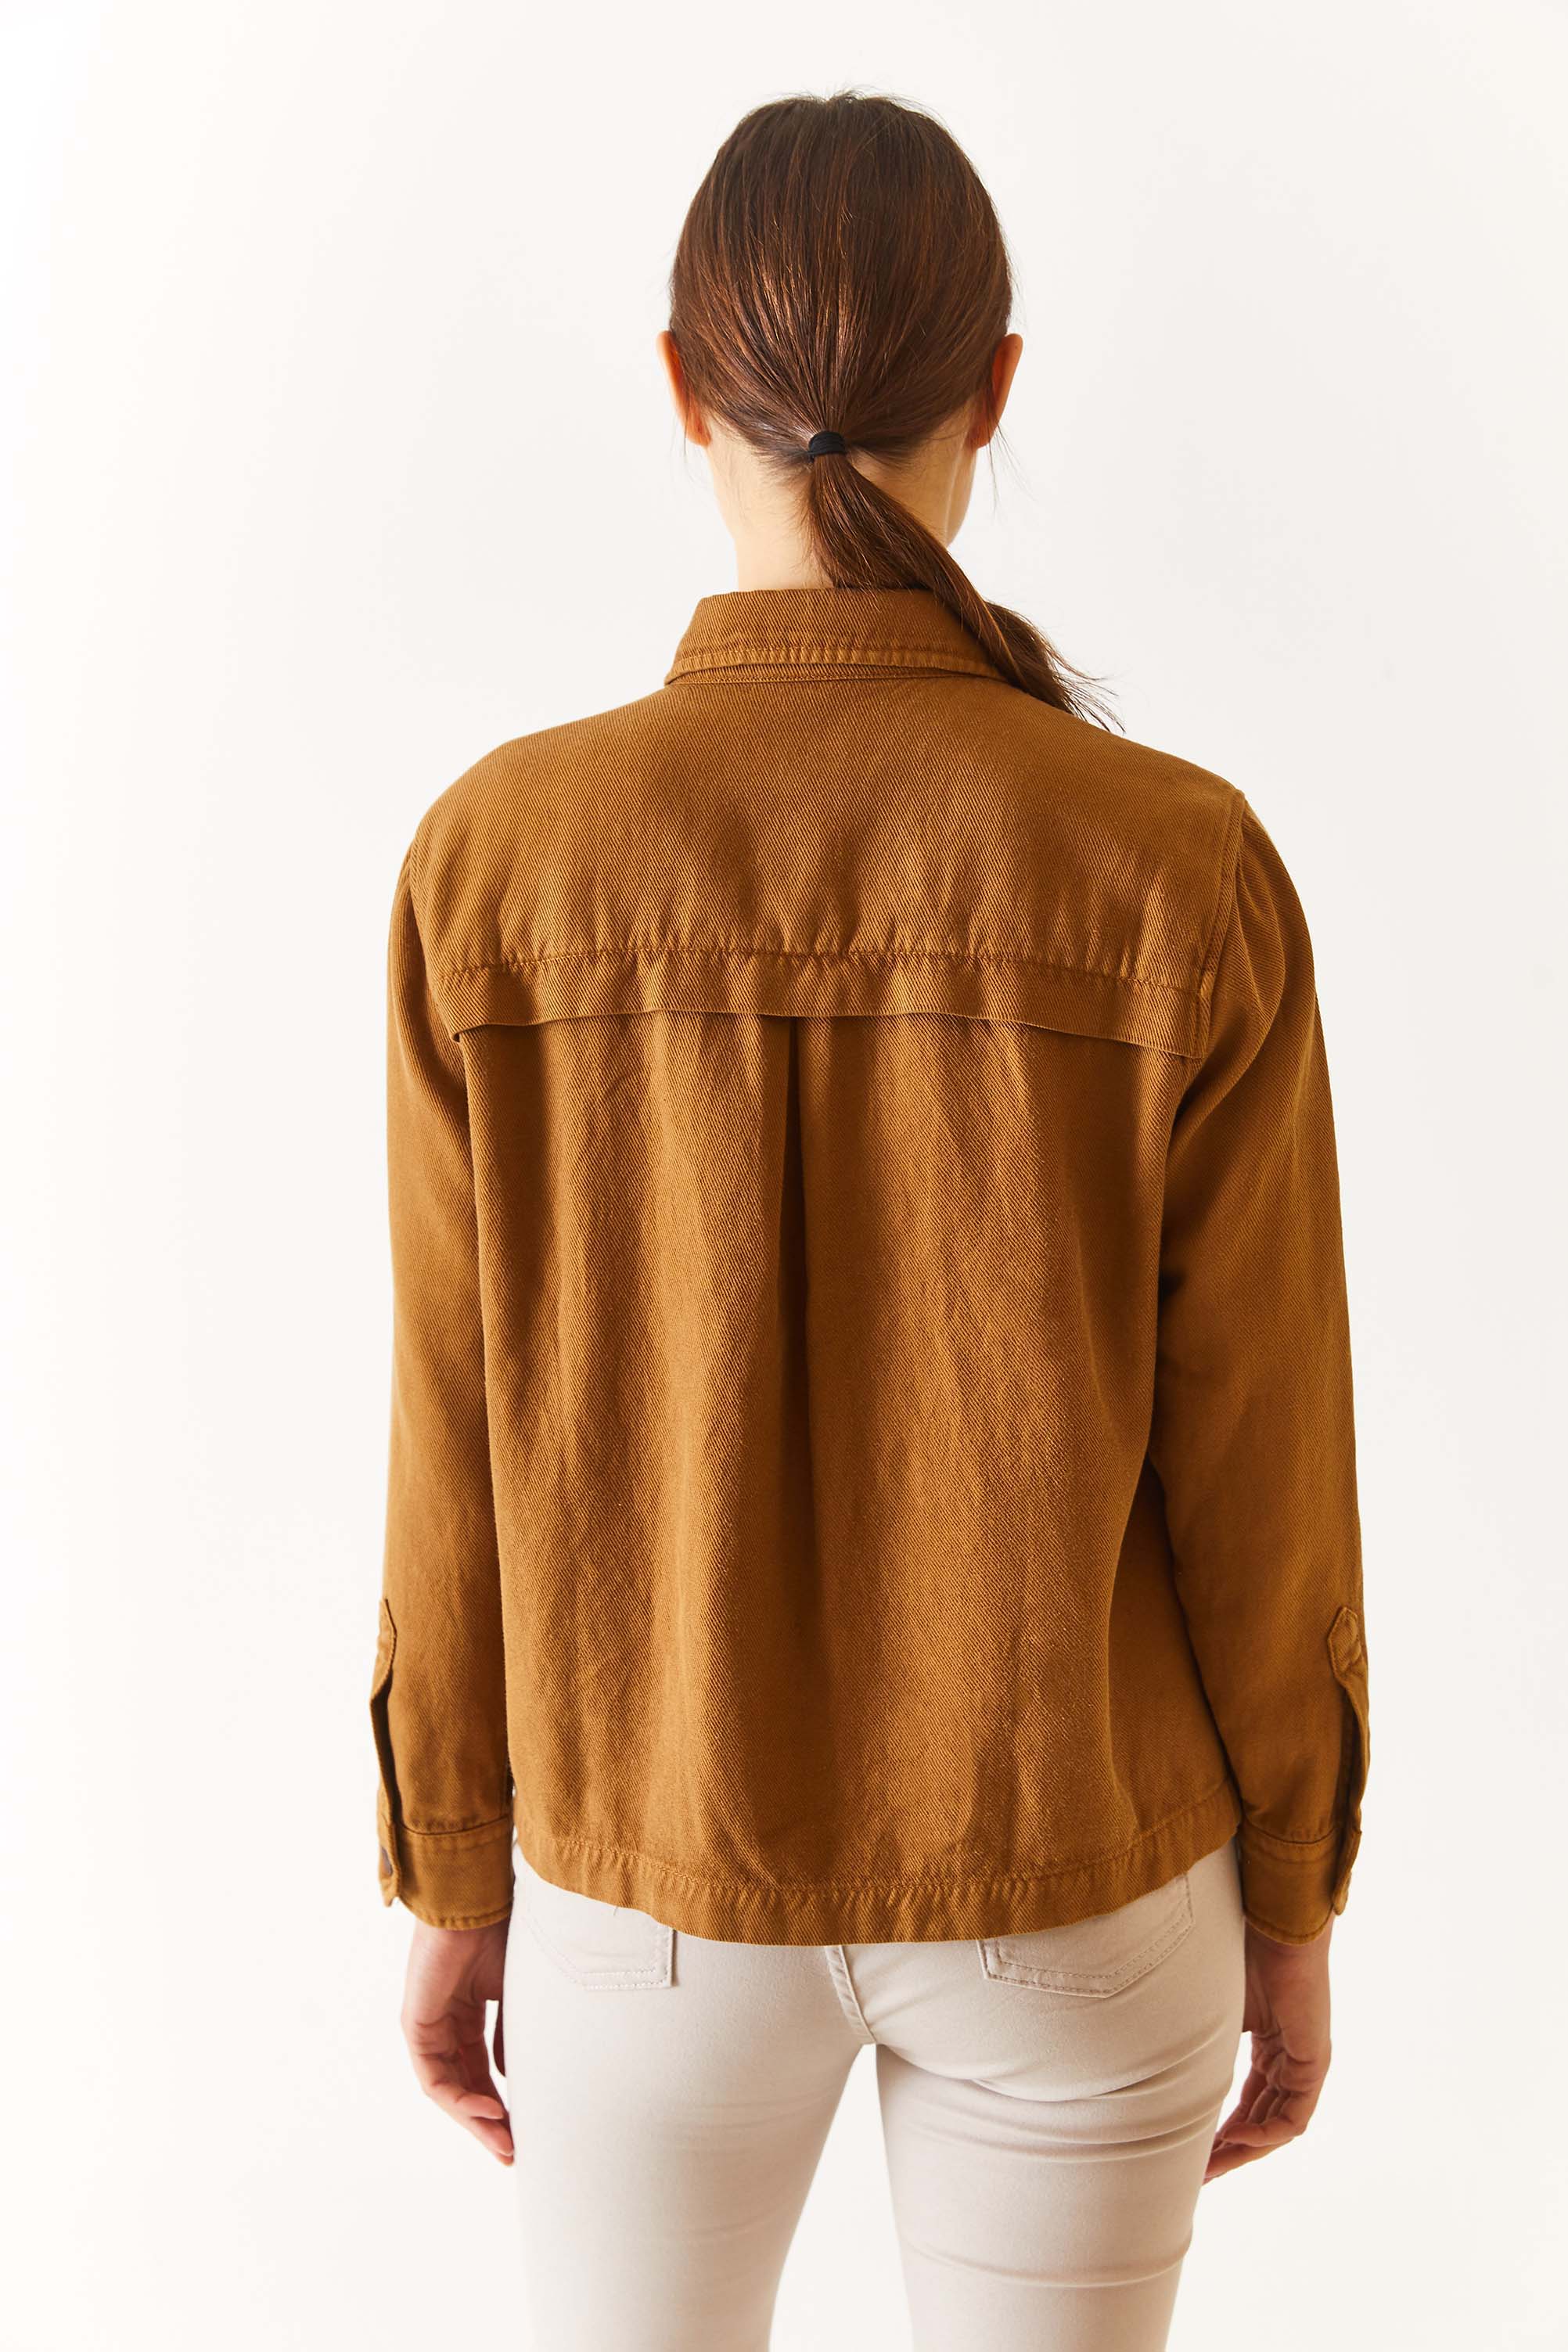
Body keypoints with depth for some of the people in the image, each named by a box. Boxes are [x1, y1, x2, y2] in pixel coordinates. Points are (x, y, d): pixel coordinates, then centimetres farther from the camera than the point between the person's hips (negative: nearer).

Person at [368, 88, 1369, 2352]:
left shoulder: (499, 859, -17)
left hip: (663, 1865, 1)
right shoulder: (1186, 875, -20)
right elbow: (1259, 1477, -12)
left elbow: (467, 1445, -10)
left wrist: (451, 1872, 7)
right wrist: (1295, 1903, 5)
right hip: (1065, 1872, 0)